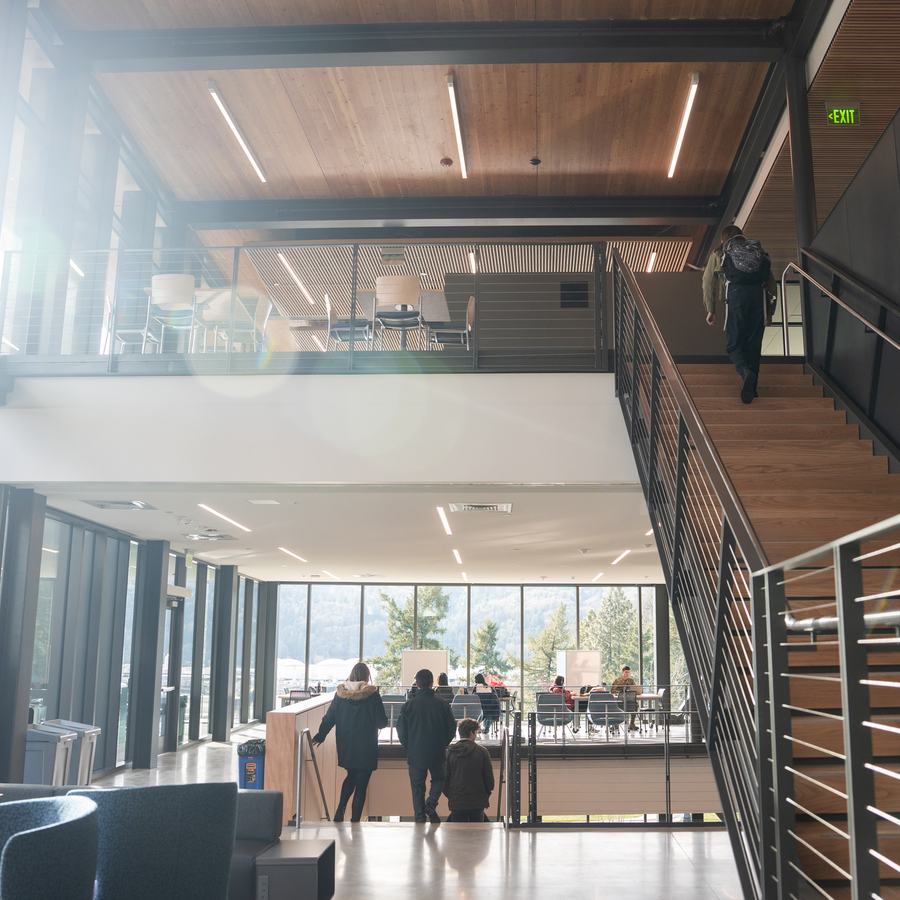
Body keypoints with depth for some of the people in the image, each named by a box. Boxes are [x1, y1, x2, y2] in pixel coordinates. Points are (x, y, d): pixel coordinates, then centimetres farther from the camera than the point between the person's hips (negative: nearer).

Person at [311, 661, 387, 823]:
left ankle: (340, 808, 7)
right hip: (365, 746, -4)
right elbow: (382, 722, -8)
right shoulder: (372, 694, -11)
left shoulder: (340, 693, -2)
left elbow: (329, 717, 3)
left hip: (345, 745, 4)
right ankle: (355, 820, 6)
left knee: (351, 776, 23)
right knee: (361, 783, 5)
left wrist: (320, 735, 16)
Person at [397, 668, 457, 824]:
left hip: (415, 753, 0)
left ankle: (420, 819, 9)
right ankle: (431, 803, -4)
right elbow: (452, 729, 0)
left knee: (417, 788, 11)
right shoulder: (442, 704, -8)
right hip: (437, 753, 0)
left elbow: (401, 731, -2)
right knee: (438, 779, 21)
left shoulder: (408, 705, -8)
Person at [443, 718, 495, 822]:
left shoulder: (449, 752, -3)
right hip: (477, 803, -1)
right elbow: (489, 777, -1)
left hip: (456, 803, 1)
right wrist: (487, 795, 16)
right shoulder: (482, 751, -6)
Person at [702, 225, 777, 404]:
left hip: (735, 293, -2)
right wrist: (770, 311, 25)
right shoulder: (759, 251, 29)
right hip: (759, 293, 2)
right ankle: (751, 387, 8)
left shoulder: (718, 253, 24)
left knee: (734, 344, 1)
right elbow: (771, 282, 24)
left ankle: (746, 372, -27)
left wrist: (710, 310, 13)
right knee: (754, 345, 10)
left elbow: (708, 282, 13)